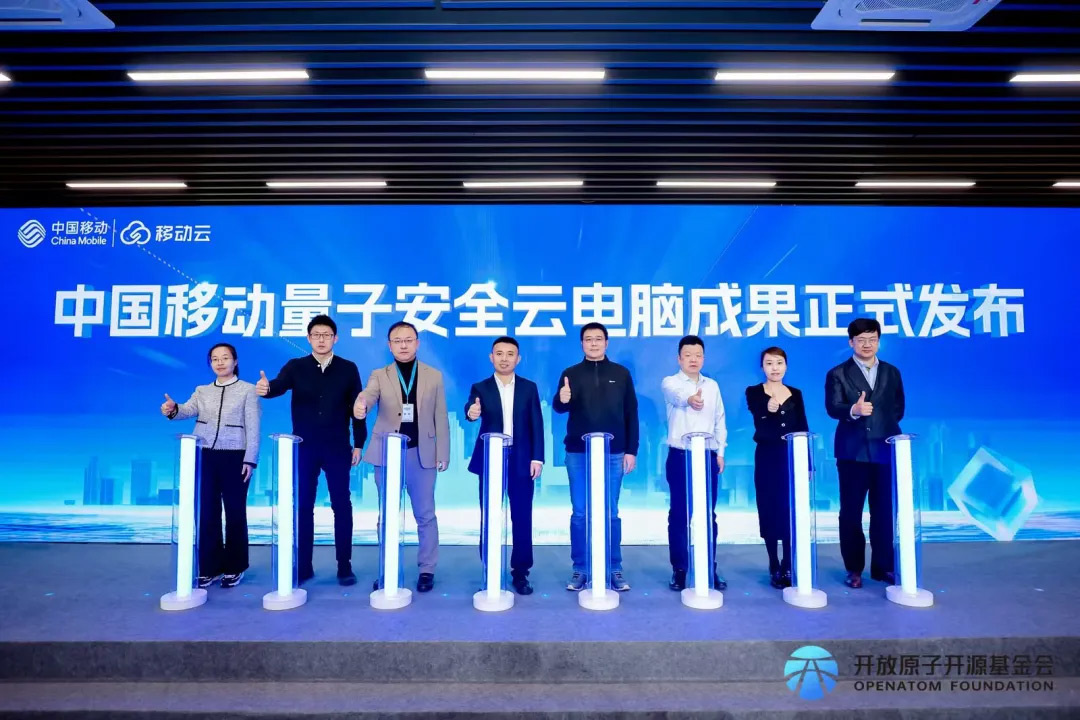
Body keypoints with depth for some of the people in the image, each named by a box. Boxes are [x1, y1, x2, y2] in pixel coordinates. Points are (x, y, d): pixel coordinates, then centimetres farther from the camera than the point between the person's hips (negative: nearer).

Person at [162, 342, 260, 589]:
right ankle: (209, 568, 18)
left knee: (235, 513, 5)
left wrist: (250, 459, -10)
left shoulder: (248, 390, 1)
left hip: (235, 457, -3)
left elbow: (253, 428, -3)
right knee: (206, 513, 7)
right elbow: (188, 410, -8)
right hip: (204, 456, 4)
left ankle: (234, 568, 17)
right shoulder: (202, 391, 12)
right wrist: (173, 409, -31)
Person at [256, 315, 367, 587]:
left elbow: (356, 406, 3)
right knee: (302, 506, 7)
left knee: (341, 506, 4)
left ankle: (344, 566, 14)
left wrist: (358, 444, 0)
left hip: (337, 448, -1)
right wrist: (265, 388, -40)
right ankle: (303, 565, 20)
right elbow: (279, 386, -15)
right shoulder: (295, 367, 3)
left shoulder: (348, 369, 2)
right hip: (304, 448, 1)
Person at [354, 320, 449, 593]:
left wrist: (443, 454, -2)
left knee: (425, 515, 6)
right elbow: (368, 395, -17)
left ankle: (427, 570, 19)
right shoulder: (379, 375, 5)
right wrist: (360, 404, -41)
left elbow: (441, 418, 3)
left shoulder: (434, 376, 4)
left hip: (421, 454, -1)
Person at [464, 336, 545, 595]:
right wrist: (471, 412, -40)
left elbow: (536, 424, 3)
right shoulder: (480, 388, 4)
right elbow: (471, 409, -16)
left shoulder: (529, 387, 6)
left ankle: (520, 573, 17)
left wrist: (537, 458, -5)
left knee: (522, 520, 4)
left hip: (521, 462, 1)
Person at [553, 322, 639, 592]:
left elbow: (631, 414, 4)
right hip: (578, 453, 0)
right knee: (580, 513, 6)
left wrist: (631, 450, -1)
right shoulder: (571, 374, 4)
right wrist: (562, 399, -30)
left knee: (611, 513, 7)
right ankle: (580, 569, 17)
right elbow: (559, 407, -6)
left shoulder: (621, 373, 5)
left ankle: (615, 570, 18)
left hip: (613, 453, 0)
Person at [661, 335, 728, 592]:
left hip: (707, 456, 3)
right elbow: (676, 396, -28)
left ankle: (710, 568, 17)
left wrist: (720, 452, 7)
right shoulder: (670, 382, -3)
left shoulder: (712, 385, 11)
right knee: (679, 514, 1)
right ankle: (679, 570, 10)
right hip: (680, 456, -3)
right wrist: (689, 400, -51)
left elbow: (719, 420, 14)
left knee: (708, 514, 7)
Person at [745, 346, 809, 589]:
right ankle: (774, 568, 14)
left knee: (791, 512, 3)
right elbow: (758, 422, -20)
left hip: (793, 458, 3)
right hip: (767, 458, -2)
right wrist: (768, 410, -41)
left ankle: (789, 567, 15)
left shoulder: (796, 394, 9)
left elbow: (803, 429, 8)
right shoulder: (754, 392, -1)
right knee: (770, 511, 3)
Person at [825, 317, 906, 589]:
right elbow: (832, 408, -13)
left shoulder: (892, 372, 12)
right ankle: (854, 569, 13)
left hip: (886, 450, 3)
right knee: (850, 512, 3)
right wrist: (853, 410, -30)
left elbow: (898, 408, 16)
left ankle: (883, 566, 21)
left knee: (885, 511, 8)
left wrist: (884, 424, 3)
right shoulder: (838, 374, 0)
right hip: (853, 451, -3)